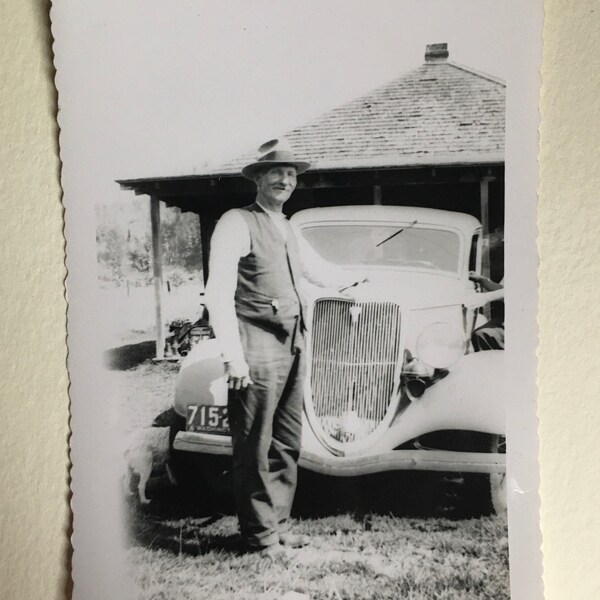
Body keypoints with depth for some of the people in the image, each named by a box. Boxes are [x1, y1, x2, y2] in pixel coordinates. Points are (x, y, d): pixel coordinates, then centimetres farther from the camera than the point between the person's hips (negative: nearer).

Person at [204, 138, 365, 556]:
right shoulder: (237, 223, -5)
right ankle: (261, 537, 13)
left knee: (287, 444, 14)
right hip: (258, 351, -8)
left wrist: (358, 281, 47)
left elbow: (317, 270, 36)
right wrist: (234, 358, -18)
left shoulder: (289, 230, 19)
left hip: (293, 348, 8)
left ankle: (280, 525, 27)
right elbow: (219, 294, -12)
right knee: (255, 448, 0)